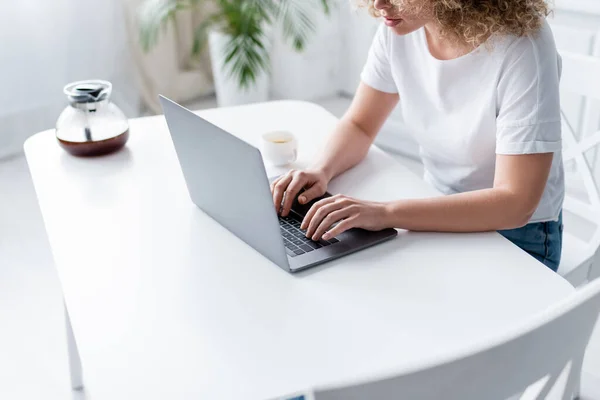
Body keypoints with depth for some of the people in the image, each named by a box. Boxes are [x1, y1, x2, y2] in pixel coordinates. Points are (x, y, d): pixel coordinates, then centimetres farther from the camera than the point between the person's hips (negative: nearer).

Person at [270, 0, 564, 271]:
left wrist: (386, 213, -37)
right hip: (441, 214, 5)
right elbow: (359, 125, 3)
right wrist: (320, 170, -18)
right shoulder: (398, 28, -9)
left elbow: (515, 203, -30)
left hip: (516, 235, -5)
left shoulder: (522, 48, -26)